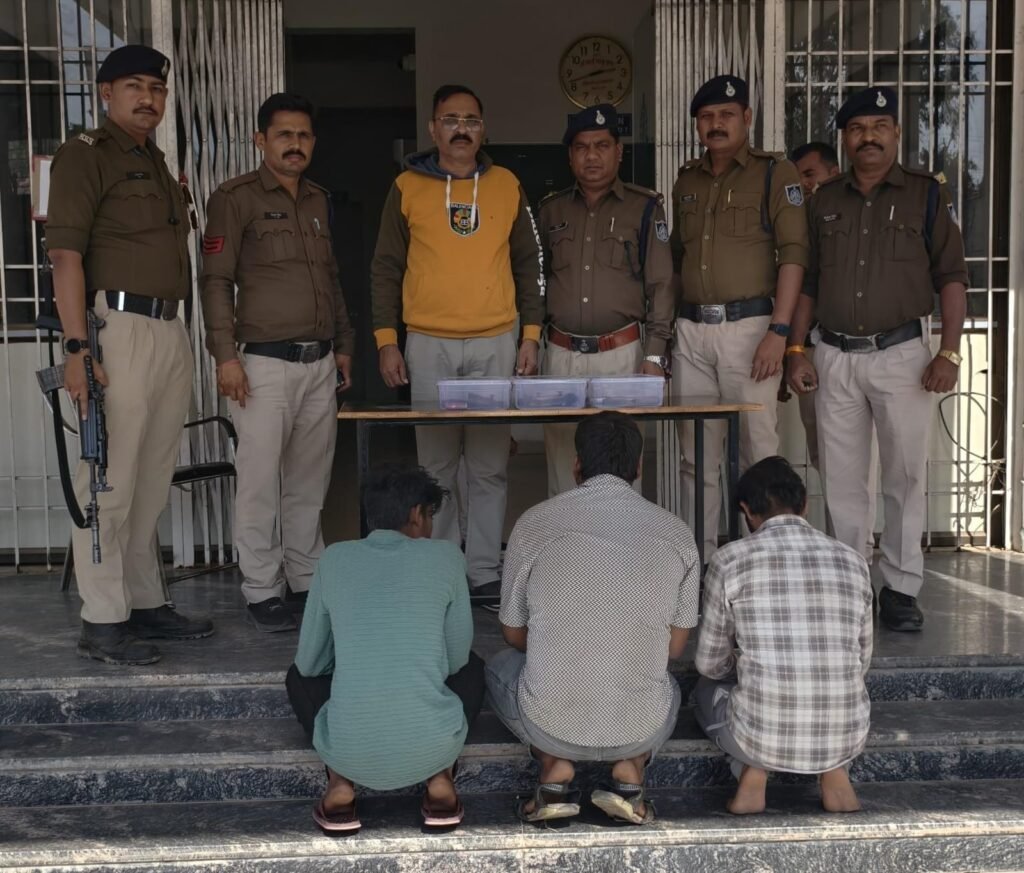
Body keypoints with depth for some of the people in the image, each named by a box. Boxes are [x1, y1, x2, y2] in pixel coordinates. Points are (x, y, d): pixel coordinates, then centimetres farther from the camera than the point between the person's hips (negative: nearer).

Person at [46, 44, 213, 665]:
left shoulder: (157, 163, 21)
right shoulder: (85, 155, -3)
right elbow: (66, 255, -12)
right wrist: (77, 346, -20)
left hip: (171, 332, 8)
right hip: (118, 328, -8)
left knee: (153, 482, 13)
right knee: (110, 483, -6)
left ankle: (146, 603, 23)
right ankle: (103, 623, 1)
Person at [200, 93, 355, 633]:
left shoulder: (318, 200, 16)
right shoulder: (236, 198, -4)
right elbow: (216, 280, -8)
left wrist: (343, 345, 20)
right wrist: (226, 354, -15)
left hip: (320, 362, 6)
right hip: (265, 363, -6)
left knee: (310, 477, 10)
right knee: (261, 480, -4)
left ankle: (307, 577, 22)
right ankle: (261, 592, 7)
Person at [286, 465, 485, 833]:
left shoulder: (334, 559, 7)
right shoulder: (446, 556, 4)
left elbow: (310, 662, 14)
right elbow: (456, 659, 11)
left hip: (351, 754, 1)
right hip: (432, 746, 0)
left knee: (300, 676, 31)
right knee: (471, 667, 30)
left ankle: (339, 784, 10)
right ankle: (441, 780, 11)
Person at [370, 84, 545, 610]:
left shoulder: (507, 186, 9)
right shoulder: (407, 188, 5)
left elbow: (528, 264, 12)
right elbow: (386, 268, 5)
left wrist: (531, 335, 5)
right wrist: (387, 341, -2)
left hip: (497, 344, 1)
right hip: (430, 346, -1)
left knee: (490, 466, 3)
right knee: (437, 466, 3)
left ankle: (485, 572, 11)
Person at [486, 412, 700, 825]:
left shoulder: (534, 524, -3)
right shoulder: (676, 533, 1)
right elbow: (675, 647, 10)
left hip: (551, 724, -1)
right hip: (641, 727, 2)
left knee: (500, 666, 31)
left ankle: (556, 770, 9)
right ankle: (629, 771, 9)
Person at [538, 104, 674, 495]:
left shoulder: (644, 208, 4)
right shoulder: (551, 209, 13)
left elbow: (661, 284, 1)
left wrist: (654, 355, -6)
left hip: (621, 353, -2)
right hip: (561, 355, 3)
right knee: (563, 462, 4)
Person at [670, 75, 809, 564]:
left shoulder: (775, 174, 0)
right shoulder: (687, 181, 17)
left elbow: (793, 254, -7)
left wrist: (778, 331, -16)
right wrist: (667, 329, 14)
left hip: (748, 326, -5)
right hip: (691, 330, 5)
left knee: (758, 450, -3)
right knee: (697, 456, 7)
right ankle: (700, 561, 16)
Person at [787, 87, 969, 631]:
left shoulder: (926, 194, 2)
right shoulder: (824, 201, 10)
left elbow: (951, 276, -1)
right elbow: (807, 281, 12)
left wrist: (949, 352, -10)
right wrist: (796, 351, 4)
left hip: (901, 352, -2)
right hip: (835, 356, 3)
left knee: (905, 475, 0)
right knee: (841, 479, 7)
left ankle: (901, 588, 11)